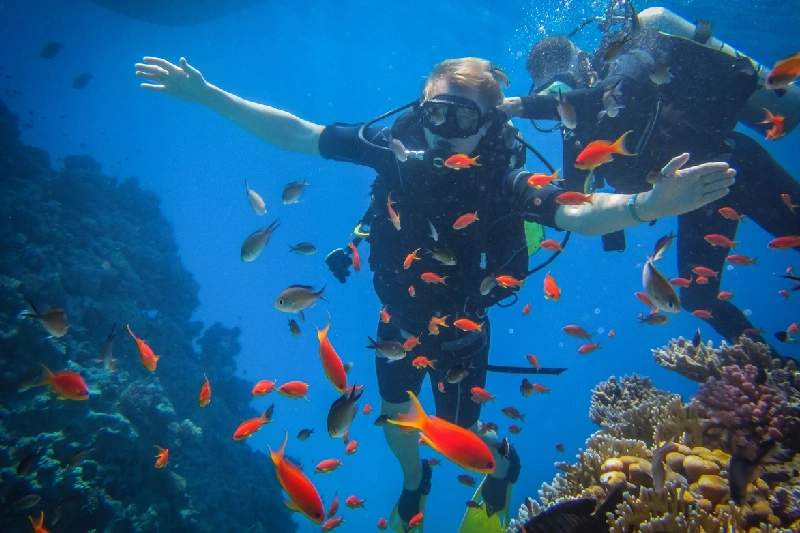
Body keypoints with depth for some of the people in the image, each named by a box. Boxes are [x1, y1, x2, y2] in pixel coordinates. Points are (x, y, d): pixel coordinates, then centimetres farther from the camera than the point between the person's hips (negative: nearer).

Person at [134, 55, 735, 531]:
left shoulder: (500, 179, -29)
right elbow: (293, 132, -16)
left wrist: (646, 205, -64)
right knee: (396, 422, 24)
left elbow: (576, 213, -44)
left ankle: (502, 470, 53)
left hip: (459, 332, -3)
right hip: (397, 321, 4)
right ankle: (415, 482, 60)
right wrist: (207, 93, -16)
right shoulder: (394, 145, -22)